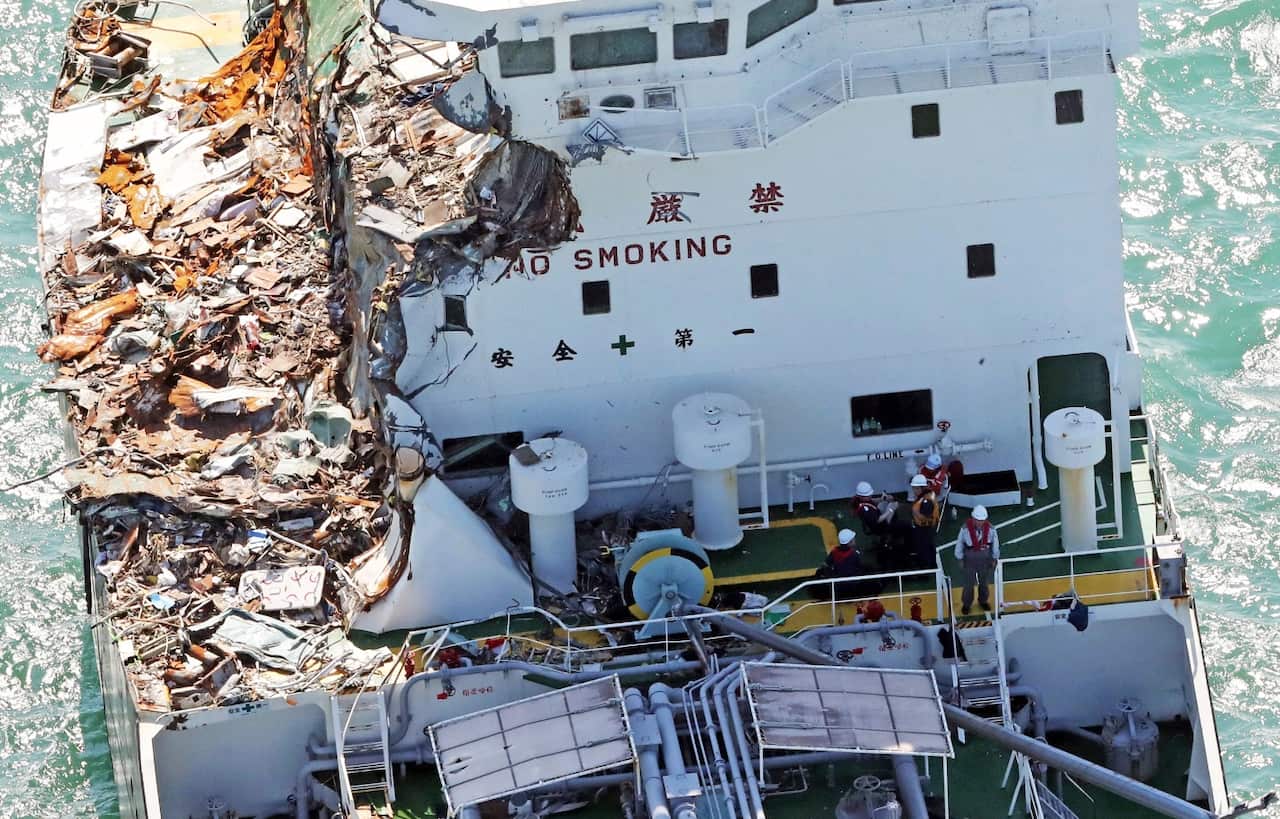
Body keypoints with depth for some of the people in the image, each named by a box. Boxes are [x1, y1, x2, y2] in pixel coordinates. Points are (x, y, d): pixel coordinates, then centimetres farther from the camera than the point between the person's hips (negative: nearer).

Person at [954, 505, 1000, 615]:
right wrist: (960, 559, 1)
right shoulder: (965, 528, -25)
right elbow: (959, 543, -9)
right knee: (969, 583, 12)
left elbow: (995, 543, -4)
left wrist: (994, 559, 6)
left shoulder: (990, 529, -21)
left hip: (985, 560, 2)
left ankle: (983, 601, 48)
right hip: (969, 559, -2)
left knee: (984, 582, 22)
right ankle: (966, 604, 36)